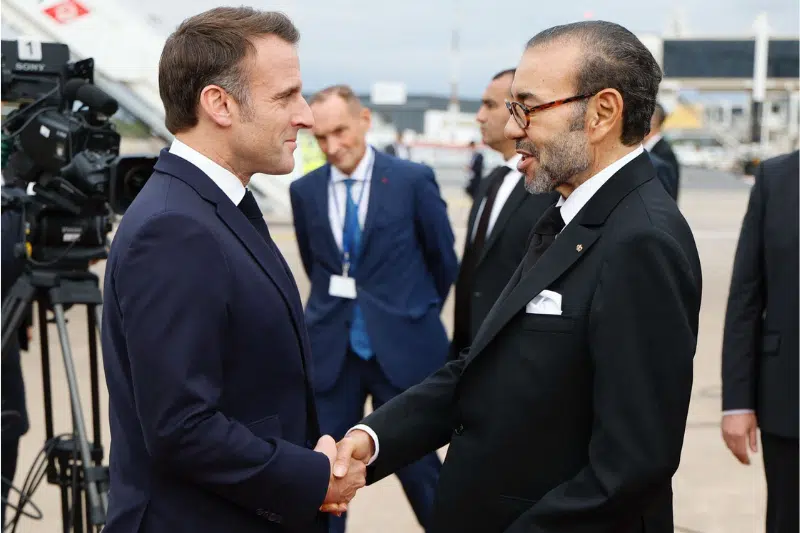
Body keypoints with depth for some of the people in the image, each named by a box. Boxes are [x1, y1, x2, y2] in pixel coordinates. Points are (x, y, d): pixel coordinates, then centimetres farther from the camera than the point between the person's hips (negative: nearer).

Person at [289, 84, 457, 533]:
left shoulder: (413, 180, -7)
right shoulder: (305, 190, 2)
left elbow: (444, 258, 5)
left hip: (402, 347, -2)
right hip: (332, 350, 3)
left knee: (419, 468, 9)